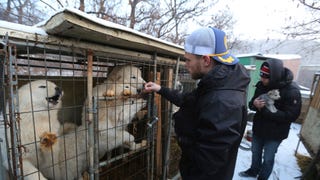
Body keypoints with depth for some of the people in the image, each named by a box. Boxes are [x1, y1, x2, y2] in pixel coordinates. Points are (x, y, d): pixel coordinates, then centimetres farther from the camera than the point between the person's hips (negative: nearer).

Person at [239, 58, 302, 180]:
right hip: (258, 128, 5)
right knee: (256, 153, 24)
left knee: (268, 158, 16)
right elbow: (251, 103, 2)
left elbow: (291, 116, -23)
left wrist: (264, 110, -28)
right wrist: (254, 103, -22)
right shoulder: (261, 85, -6)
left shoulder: (292, 90, -21)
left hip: (275, 133, -4)